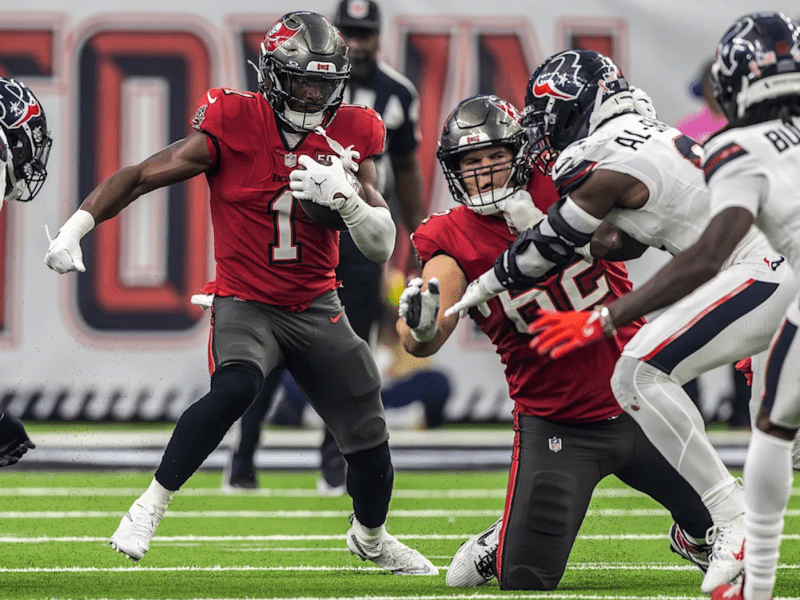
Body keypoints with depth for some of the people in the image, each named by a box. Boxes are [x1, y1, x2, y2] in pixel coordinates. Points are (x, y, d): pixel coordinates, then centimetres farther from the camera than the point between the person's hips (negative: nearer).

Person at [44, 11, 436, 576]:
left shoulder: (352, 134, -4)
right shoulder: (233, 124, -14)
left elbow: (383, 247, -4)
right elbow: (141, 176, -10)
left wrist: (346, 197, -24)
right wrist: (75, 228, -20)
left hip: (317, 307, 4)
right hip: (246, 302, -4)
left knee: (369, 440, 6)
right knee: (235, 387, -35)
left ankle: (370, 536, 38)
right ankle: (150, 507, -21)